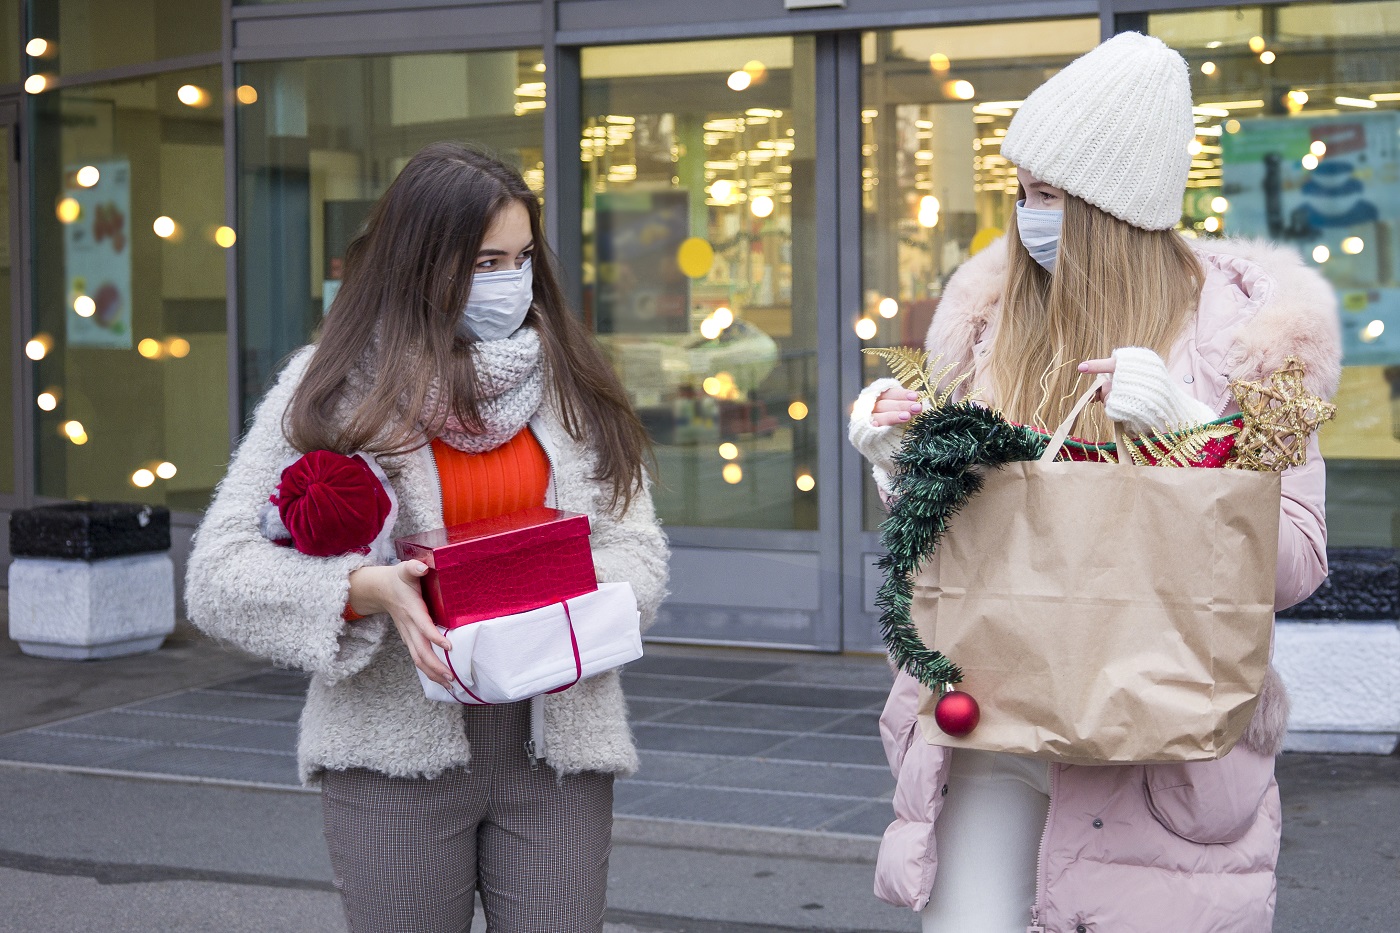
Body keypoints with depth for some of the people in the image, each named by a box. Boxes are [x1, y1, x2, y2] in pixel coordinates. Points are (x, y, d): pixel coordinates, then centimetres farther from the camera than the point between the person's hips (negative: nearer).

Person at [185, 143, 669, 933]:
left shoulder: (572, 384, 7)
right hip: (399, 754, -2)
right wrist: (368, 589, -21)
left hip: (556, 739, 2)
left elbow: (636, 545, 8)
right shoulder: (334, 389, -2)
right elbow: (221, 576, -6)